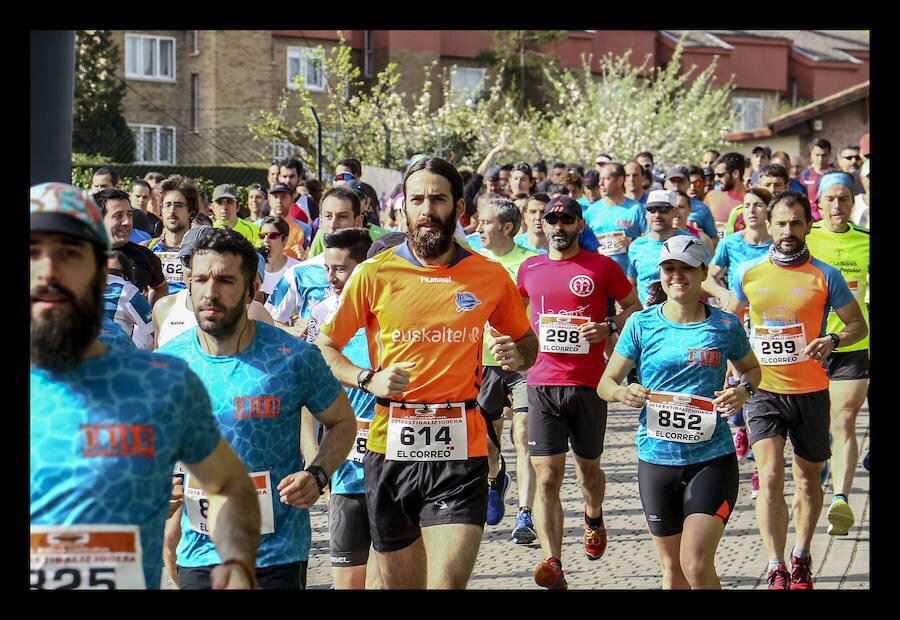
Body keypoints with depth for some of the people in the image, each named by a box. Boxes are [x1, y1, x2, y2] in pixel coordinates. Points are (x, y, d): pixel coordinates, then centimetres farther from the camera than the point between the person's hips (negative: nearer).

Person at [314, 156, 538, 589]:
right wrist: (368, 380, -11)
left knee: (448, 582, -13)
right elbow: (324, 347, 6)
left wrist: (517, 355, -3)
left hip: (460, 455, -1)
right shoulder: (375, 274, 1)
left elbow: (526, 340, 20)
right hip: (391, 451, 1)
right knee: (400, 583, 12)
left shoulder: (491, 277, 5)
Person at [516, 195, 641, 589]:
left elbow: (634, 307, 8)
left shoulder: (602, 267, 1)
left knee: (588, 468, 15)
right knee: (547, 476, -9)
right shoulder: (529, 269, 10)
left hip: (588, 384, -1)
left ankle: (593, 518, 49)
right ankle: (553, 565, -14)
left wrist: (609, 327, -9)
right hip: (542, 384, 1)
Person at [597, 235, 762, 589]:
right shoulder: (641, 325, 1)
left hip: (713, 458, -2)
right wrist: (622, 393, -18)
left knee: (697, 566, -14)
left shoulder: (726, 326, 0)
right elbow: (605, 383, 6)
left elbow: (751, 368, 18)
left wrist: (743, 389, -5)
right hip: (656, 460, 2)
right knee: (672, 569, 11)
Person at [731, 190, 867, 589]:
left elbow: (858, 324, 3)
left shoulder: (824, 276, -4)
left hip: (811, 392, 0)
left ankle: (801, 560, 30)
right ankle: (776, 570, -12)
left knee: (808, 478, 12)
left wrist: (833, 341, -18)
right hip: (763, 391, 0)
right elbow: (731, 320, 19)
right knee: (770, 476, -14)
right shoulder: (748, 273, 1)